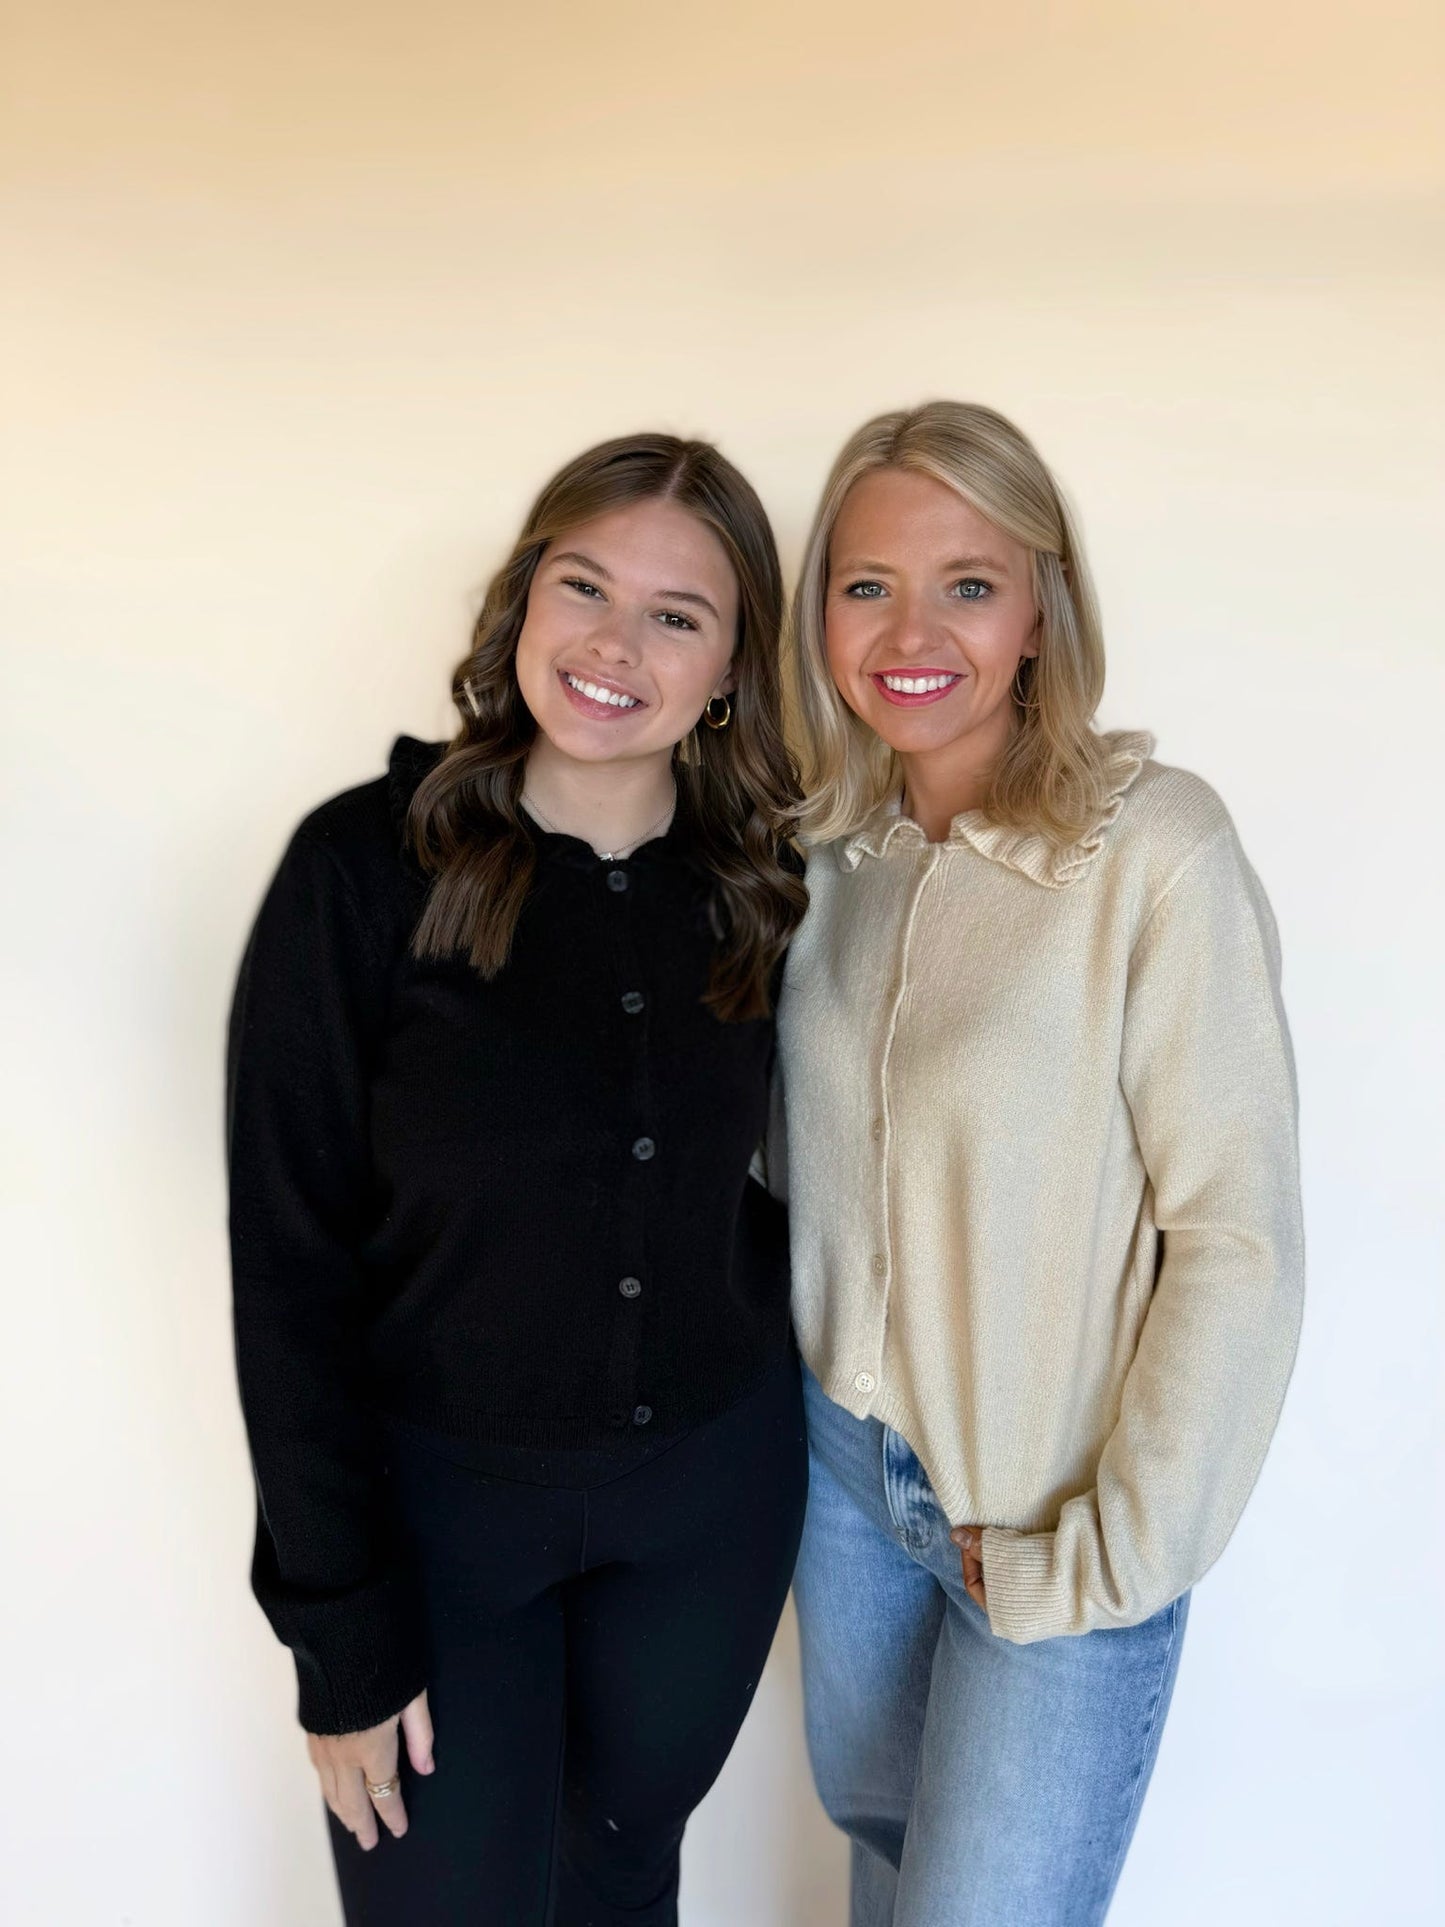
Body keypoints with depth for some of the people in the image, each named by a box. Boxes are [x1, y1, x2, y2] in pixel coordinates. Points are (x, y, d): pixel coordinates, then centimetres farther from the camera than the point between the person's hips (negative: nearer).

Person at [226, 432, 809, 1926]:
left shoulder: (754, 889, -5)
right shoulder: (369, 865, -17)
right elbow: (288, 1264, -13)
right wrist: (342, 1634, -11)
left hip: (714, 1491, 4)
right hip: (438, 1500, -3)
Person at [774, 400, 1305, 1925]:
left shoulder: (1155, 853, -22)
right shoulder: (830, 846, -3)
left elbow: (1238, 1247, -19)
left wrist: (1108, 1560, -13)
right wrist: (800, 1381, 5)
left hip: (1052, 1518, -5)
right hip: (843, 1456, 5)